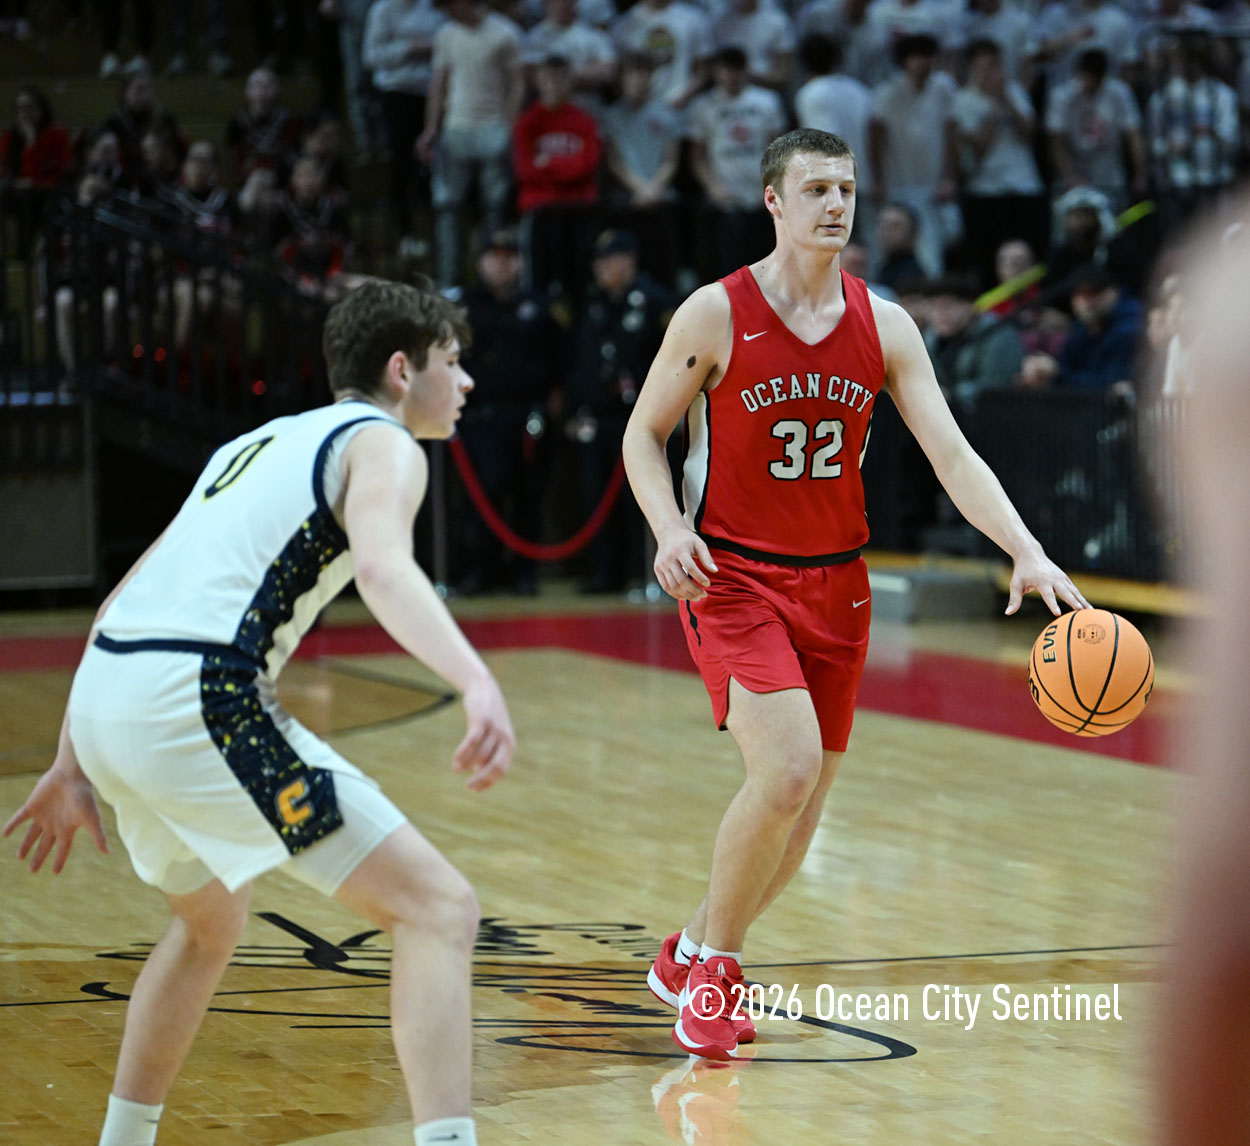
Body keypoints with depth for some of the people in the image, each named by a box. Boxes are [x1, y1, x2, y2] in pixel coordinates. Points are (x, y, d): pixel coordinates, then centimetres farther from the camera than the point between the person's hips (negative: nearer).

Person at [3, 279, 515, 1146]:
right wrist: (477, 681, -35)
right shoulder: (382, 445, 4)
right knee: (438, 909, -7)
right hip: (197, 696, -9)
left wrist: (74, 765, 34)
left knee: (211, 922, 34)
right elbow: (382, 565, -20)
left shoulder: (258, 445, 30)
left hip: (103, 694, 9)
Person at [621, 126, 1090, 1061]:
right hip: (732, 575, -5)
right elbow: (644, 433, 0)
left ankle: (691, 956, 31)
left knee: (803, 808, 8)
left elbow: (951, 453, -4)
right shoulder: (715, 314, -9)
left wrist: (1028, 553, -17)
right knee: (788, 769, -22)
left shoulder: (884, 325, 1)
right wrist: (669, 529, -18)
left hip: (835, 586, 5)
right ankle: (711, 970, -1)